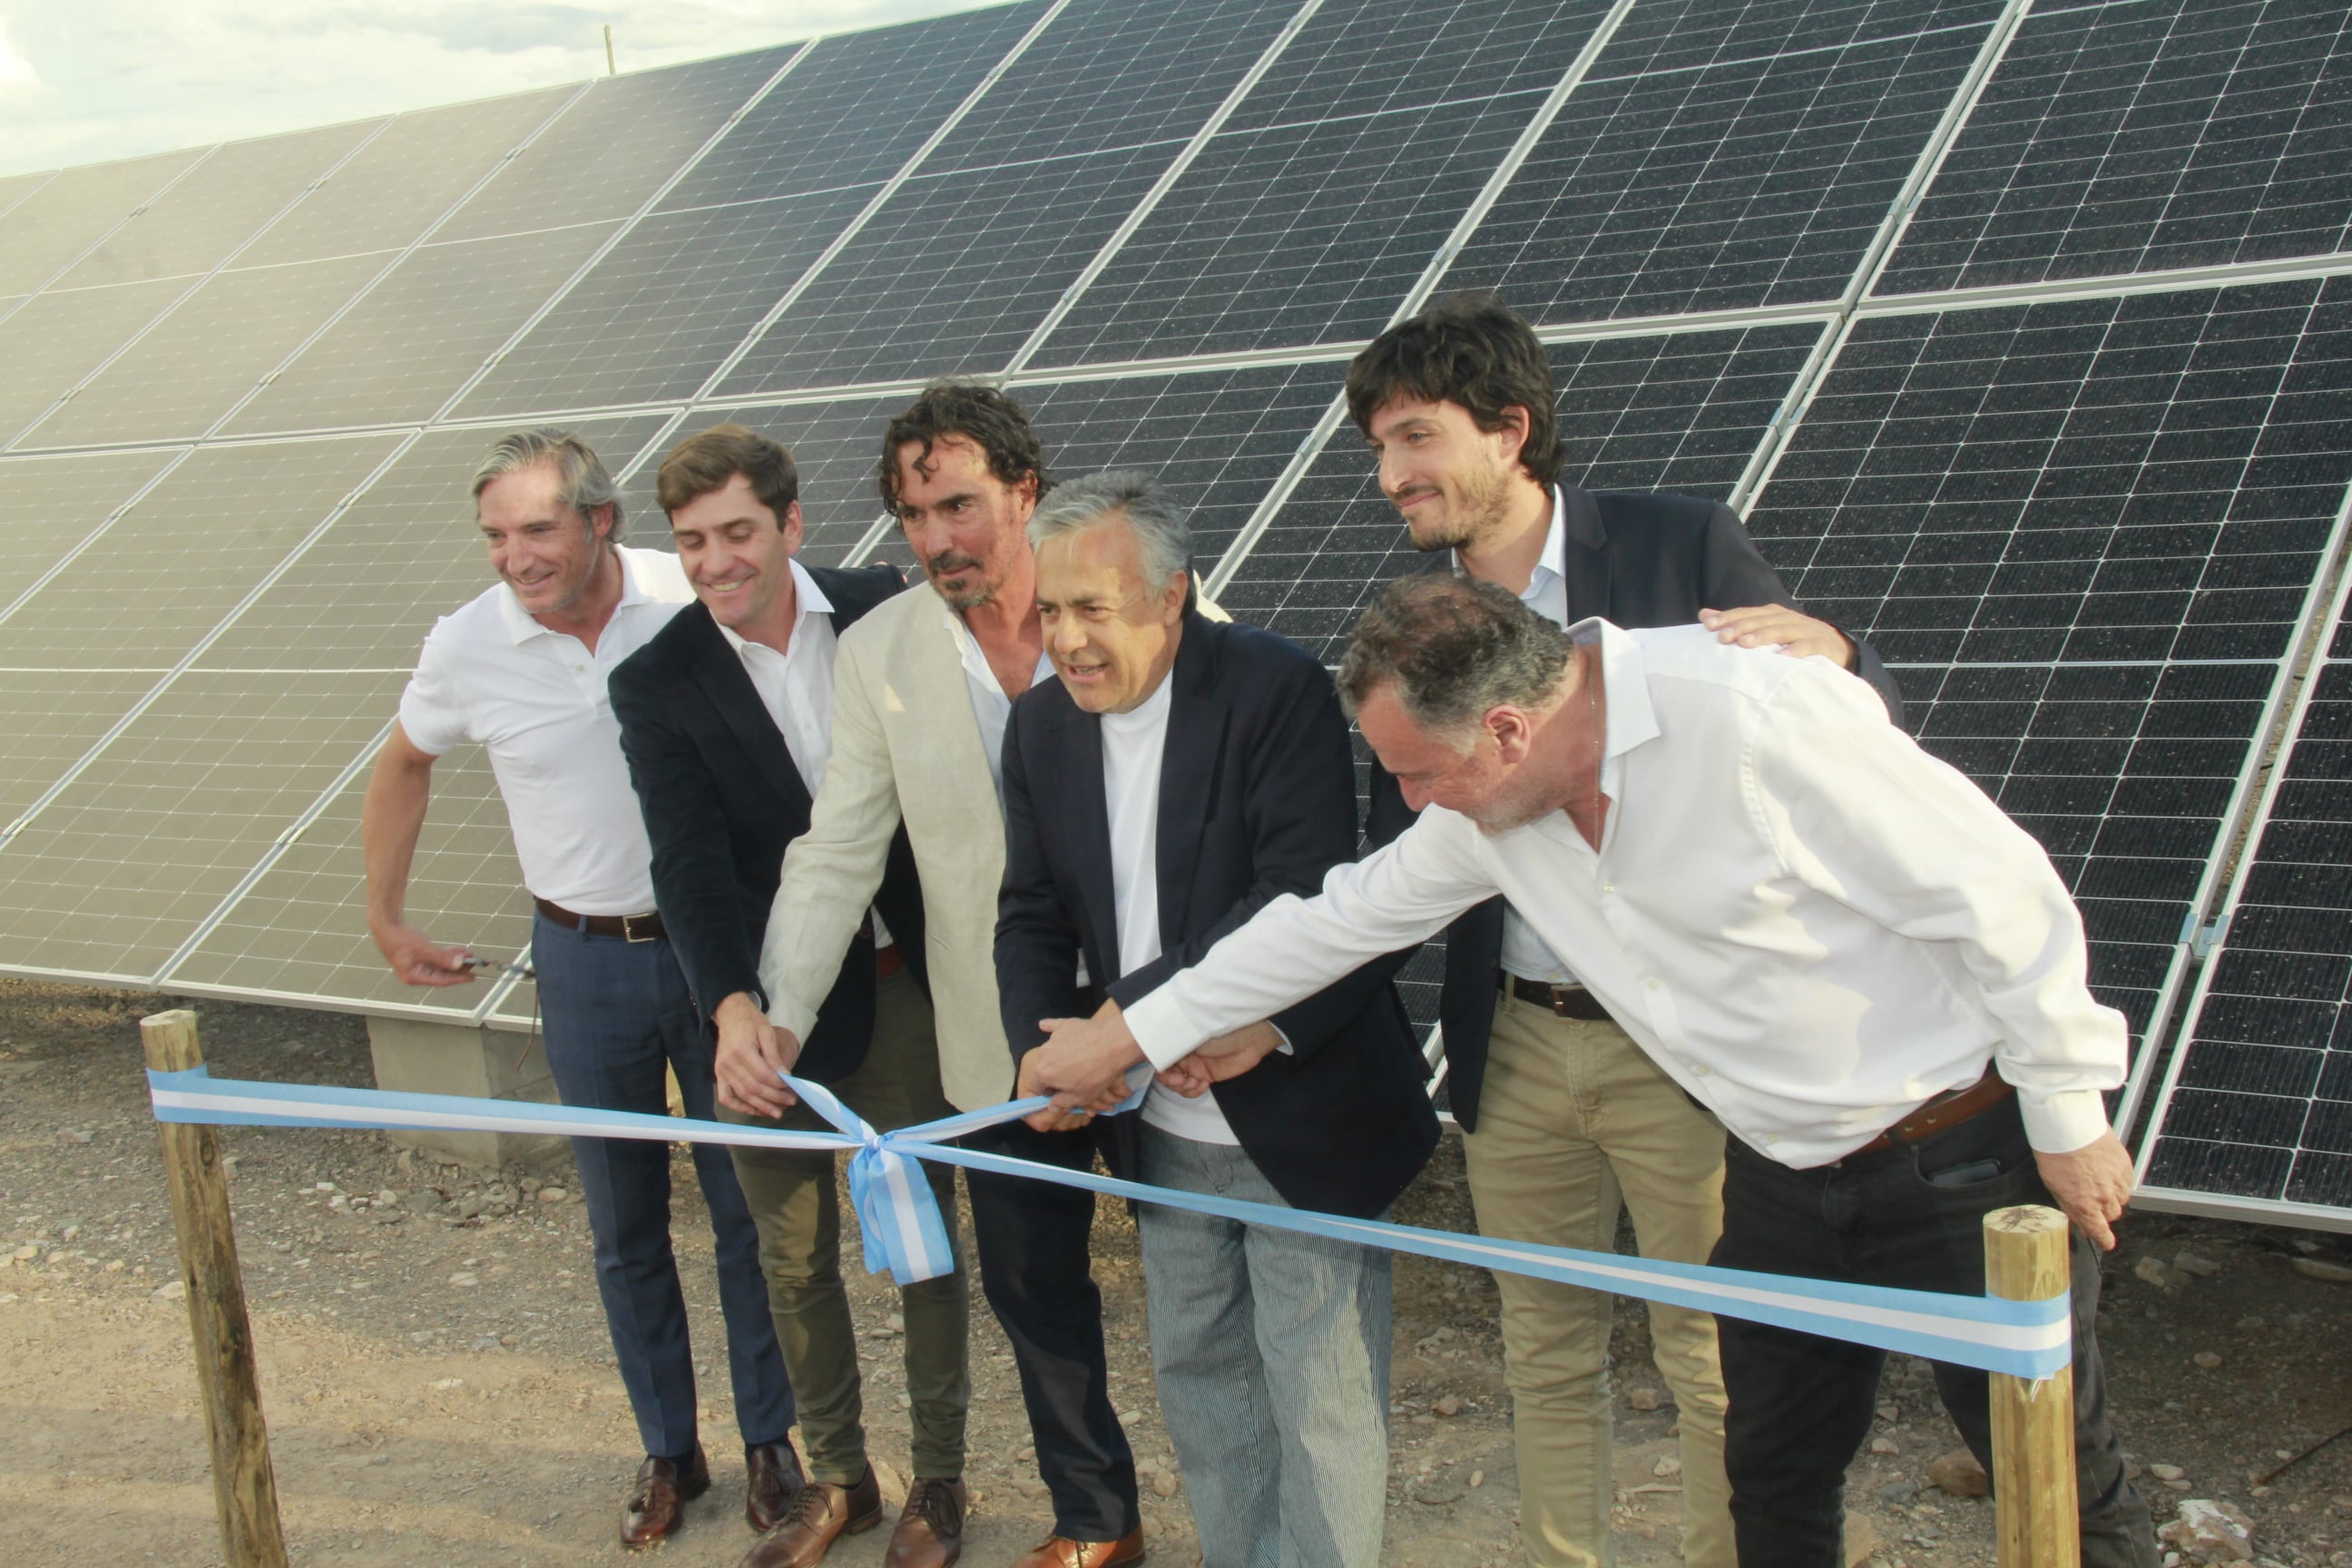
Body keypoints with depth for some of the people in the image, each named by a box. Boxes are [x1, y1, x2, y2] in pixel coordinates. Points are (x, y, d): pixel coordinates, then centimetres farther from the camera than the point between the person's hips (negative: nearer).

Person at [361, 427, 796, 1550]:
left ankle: (769, 1440, 29)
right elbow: (404, 767, 12)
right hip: (585, 961, 2)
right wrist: (386, 919, 15)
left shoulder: (695, 605, -16)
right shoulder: (468, 646, -9)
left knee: (749, 1207, 10)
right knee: (624, 1227, 13)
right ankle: (667, 1450, 31)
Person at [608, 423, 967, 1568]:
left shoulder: (885, 613, -5)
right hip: (769, 1010, 0)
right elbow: (690, 863, -17)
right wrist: (731, 1007, -32)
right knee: (794, 1263, 14)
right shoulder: (659, 683, -8)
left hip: (903, 988, 0)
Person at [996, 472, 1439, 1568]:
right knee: (1197, 1372, 19)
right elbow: (1032, 913, 5)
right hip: (1167, 1131, 6)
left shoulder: (1279, 691, -18)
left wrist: (1122, 1025, -28)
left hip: (1300, 1115, -6)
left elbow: (1302, 898, -25)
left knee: (1318, 1391, 2)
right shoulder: (1041, 725, 2)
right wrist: (1043, 1048, -14)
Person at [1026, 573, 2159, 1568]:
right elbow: (1346, 916, 8)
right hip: (1782, 1179, 7)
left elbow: (1997, 893, -22)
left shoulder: (1757, 716, -29)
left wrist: (2067, 1118, -12)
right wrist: (1131, 1035, 13)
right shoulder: (1493, 800, -5)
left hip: (1963, 1154, -7)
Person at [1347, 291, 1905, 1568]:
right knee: (1546, 1354, 16)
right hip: (1514, 1045, 4)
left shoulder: (1683, 545, -8)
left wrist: (1829, 650, -25)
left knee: (1712, 1363, 6)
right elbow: (1393, 865, 8)